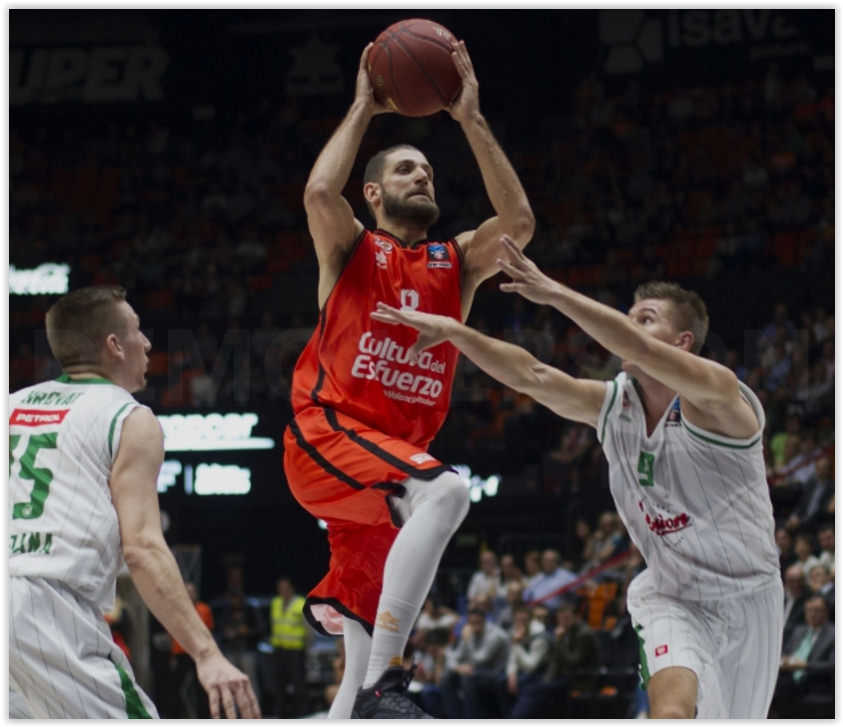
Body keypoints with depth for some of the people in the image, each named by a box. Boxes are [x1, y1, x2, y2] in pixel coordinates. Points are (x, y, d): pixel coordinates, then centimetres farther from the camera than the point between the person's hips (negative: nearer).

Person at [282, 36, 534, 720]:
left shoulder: (456, 263, 18)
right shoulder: (351, 250, 8)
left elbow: (519, 221, 0)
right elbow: (320, 193, -15)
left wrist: (471, 119, 0)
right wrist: (363, 107, -4)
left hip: (392, 455, 6)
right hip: (326, 434, -6)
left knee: (364, 660, 4)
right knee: (445, 490, -35)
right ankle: (384, 682, -37)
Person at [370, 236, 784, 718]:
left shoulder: (719, 397, -21)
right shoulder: (612, 406, -3)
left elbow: (639, 351, -37)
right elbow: (531, 376, -13)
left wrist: (555, 293, -43)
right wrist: (453, 330, -27)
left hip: (749, 595, -2)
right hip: (673, 597, 2)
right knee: (672, 708, -25)